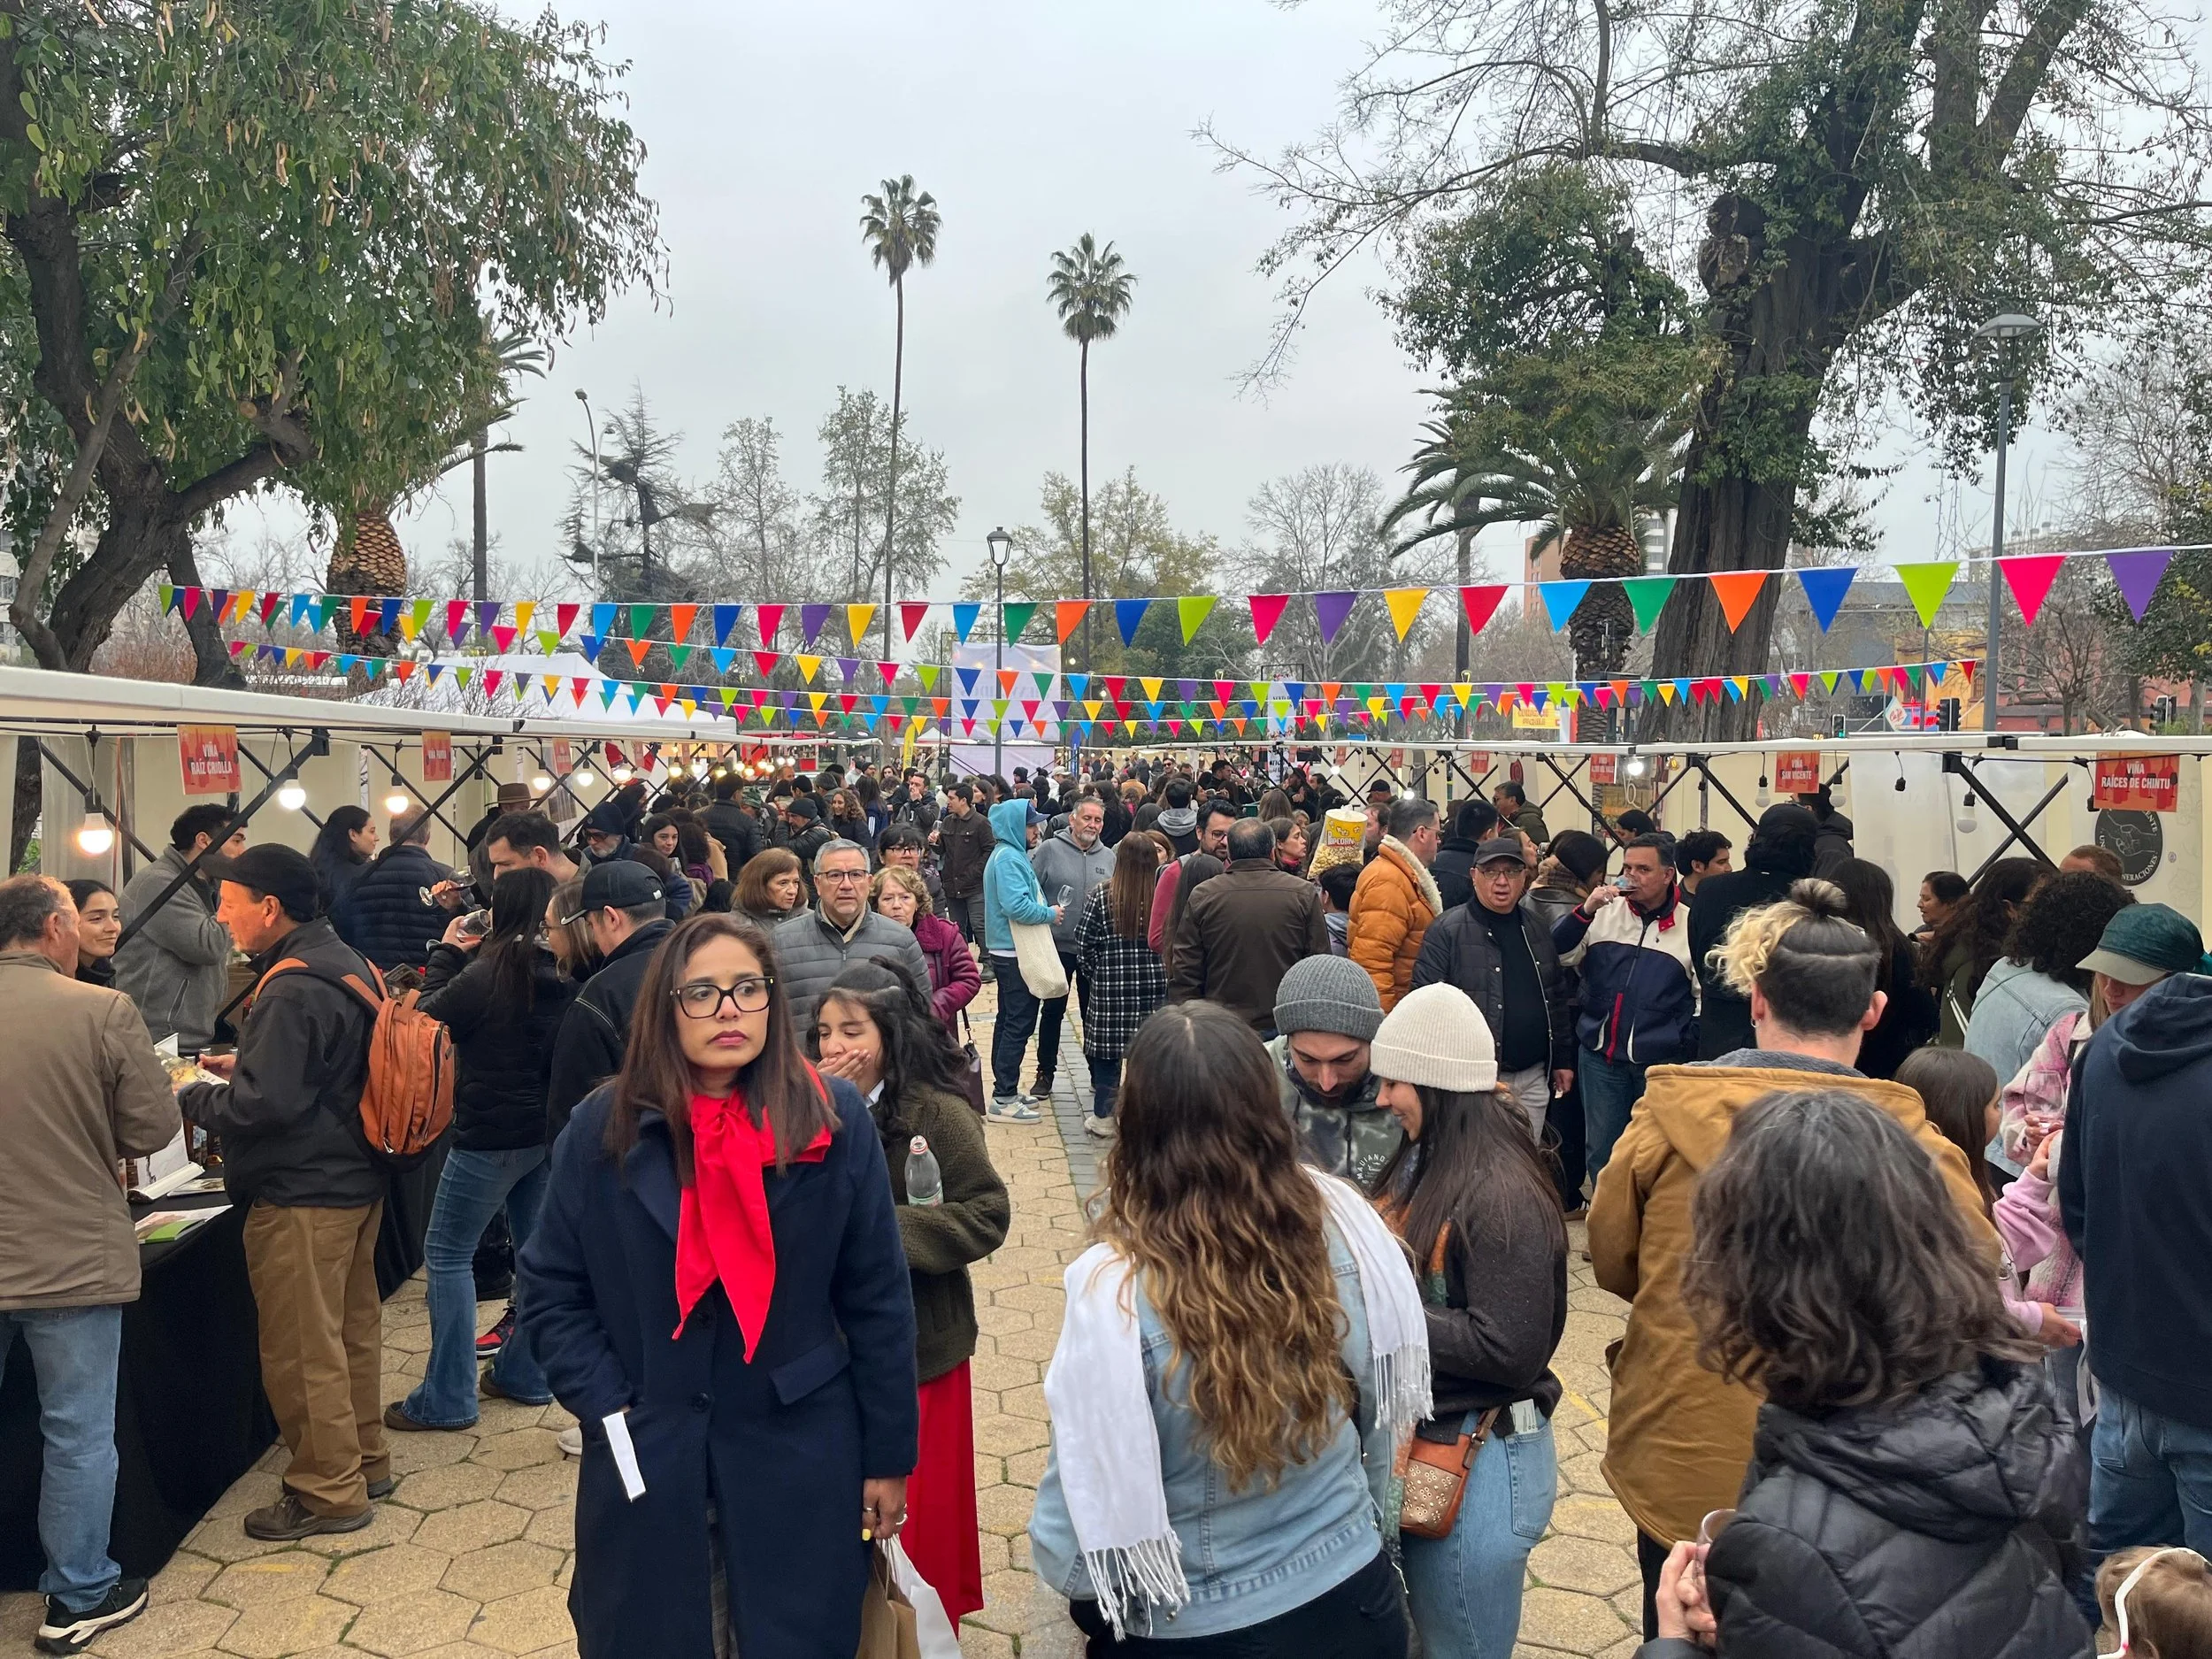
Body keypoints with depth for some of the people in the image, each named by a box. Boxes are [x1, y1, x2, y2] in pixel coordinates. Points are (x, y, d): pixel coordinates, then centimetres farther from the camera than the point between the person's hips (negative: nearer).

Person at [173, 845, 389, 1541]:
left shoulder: (292, 991, -23)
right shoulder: (345, 965, 9)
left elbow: (265, 1104, -26)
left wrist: (192, 1098, -10)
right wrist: (243, 1065, 13)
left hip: (302, 1196, -10)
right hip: (355, 1179, 10)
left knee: (303, 1351, 2)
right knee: (354, 1327, 19)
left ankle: (329, 1492, 14)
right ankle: (364, 1460, 33)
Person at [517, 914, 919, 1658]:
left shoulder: (834, 1121, -8)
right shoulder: (604, 1127, -5)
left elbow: (878, 1299, -4)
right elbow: (549, 1292, 2)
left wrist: (888, 1456, -2)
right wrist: (608, 1409, -9)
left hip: (799, 1456, -1)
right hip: (644, 1459, 1)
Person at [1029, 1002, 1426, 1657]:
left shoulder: (1115, 1290, -27)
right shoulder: (1342, 1223, -15)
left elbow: (1089, 1500, -18)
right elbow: (1389, 1408, 0)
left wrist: (1068, 1579, 4)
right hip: (1352, 1600, 4)